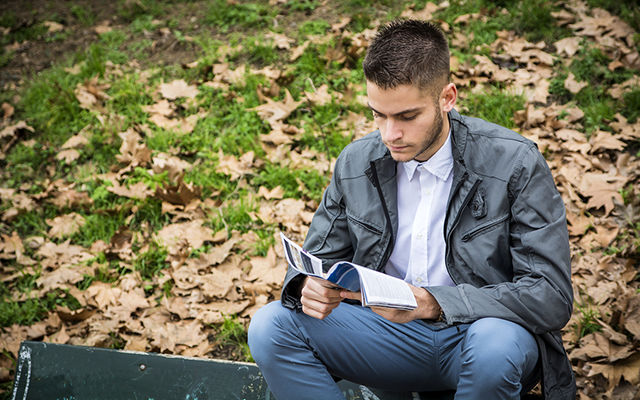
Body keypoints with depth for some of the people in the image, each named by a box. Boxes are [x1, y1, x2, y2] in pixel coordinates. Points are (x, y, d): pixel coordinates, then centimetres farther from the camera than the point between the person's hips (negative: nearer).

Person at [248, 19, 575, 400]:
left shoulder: (516, 164, -14)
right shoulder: (356, 162, -1)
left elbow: (552, 296, -19)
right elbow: (319, 260, 10)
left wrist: (431, 303, -31)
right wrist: (310, 287, -18)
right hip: (390, 333, 4)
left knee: (495, 343, -39)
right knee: (270, 325, -17)